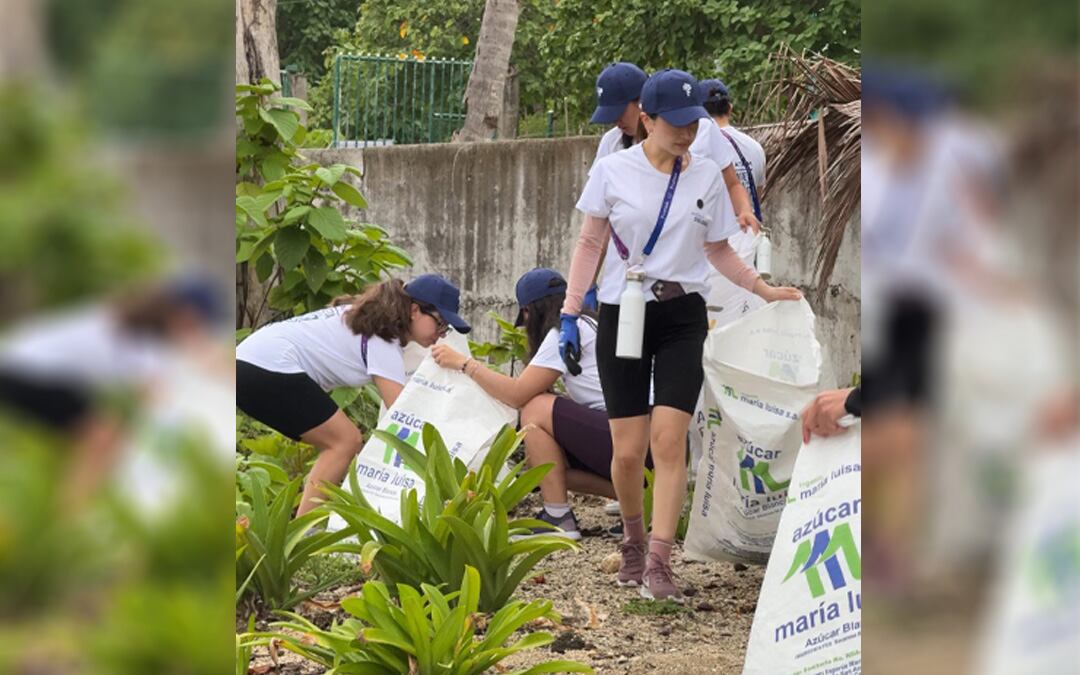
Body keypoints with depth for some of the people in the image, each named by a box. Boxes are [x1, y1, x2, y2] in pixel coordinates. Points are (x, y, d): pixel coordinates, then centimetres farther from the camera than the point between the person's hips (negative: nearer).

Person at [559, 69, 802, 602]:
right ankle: (633, 540, 26)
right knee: (629, 451, -1)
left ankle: (658, 564, -13)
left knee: (669, 440, -14)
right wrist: (570, 313, 1)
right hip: (622, 317, 0)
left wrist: (763, 289, 2)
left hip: (681, 318, 0)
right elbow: (589, 243, 6)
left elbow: (718, 251, 14)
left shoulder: (707, 176, 3)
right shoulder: (613, 171, -1)